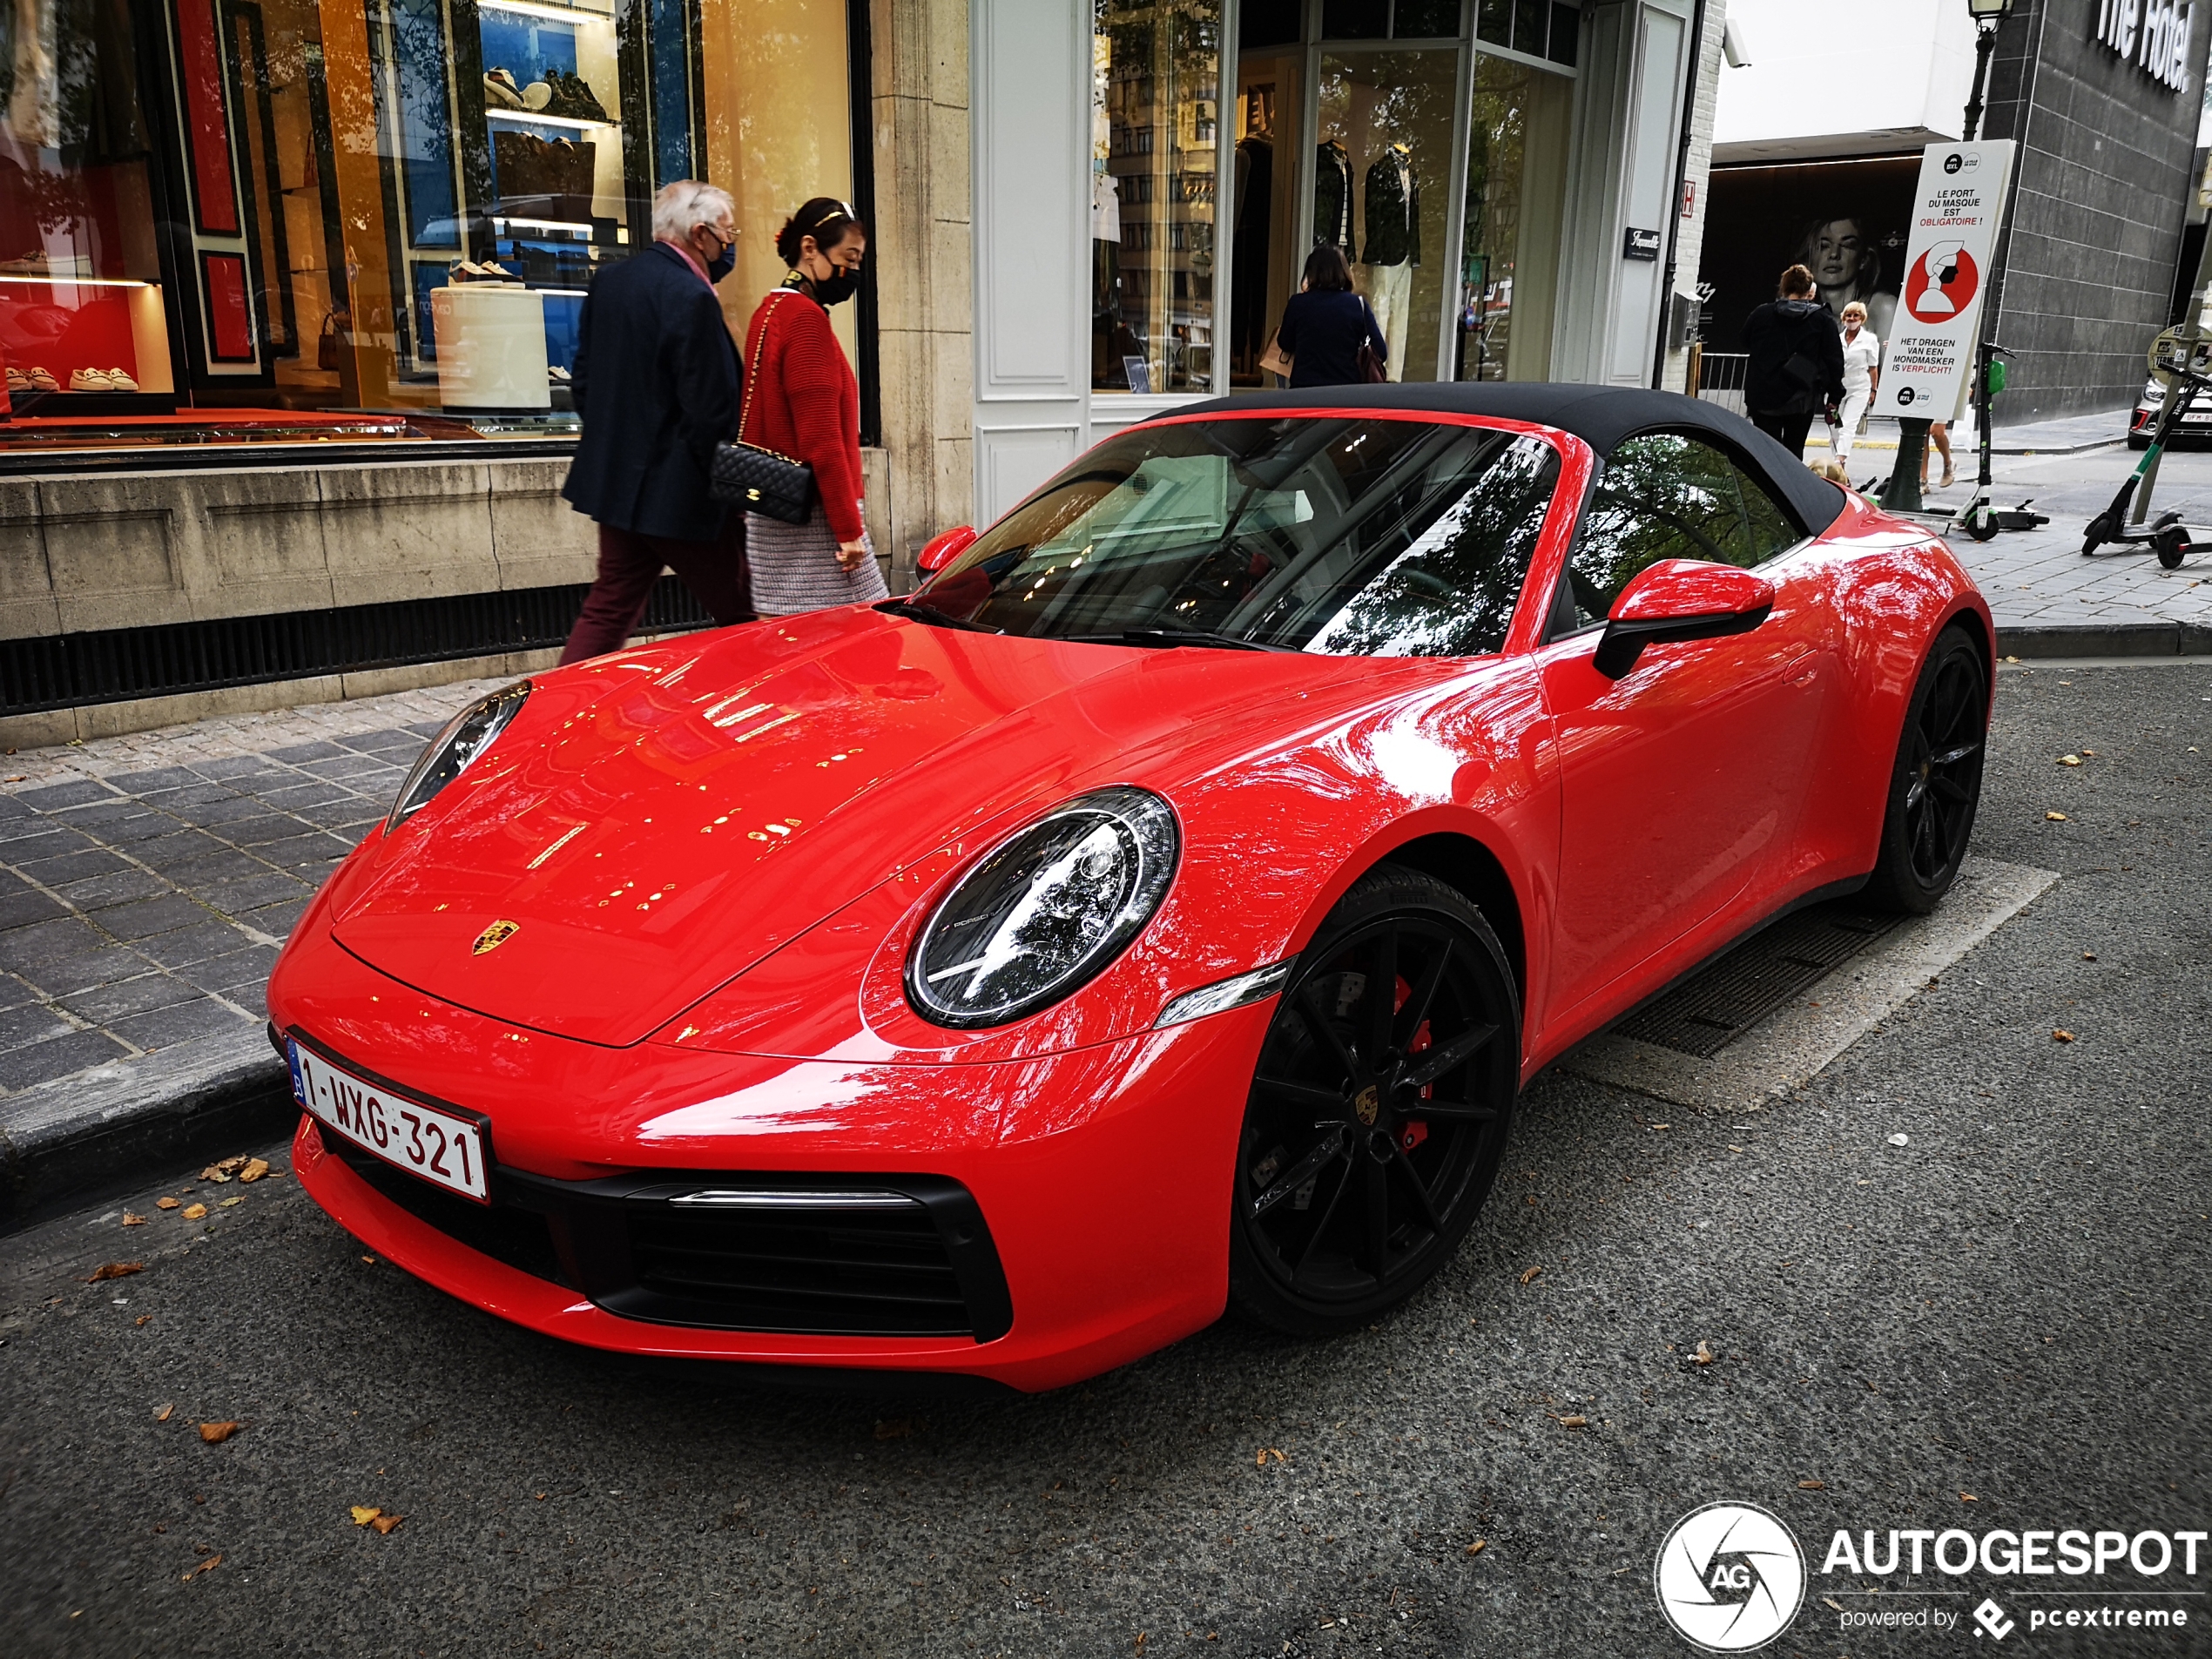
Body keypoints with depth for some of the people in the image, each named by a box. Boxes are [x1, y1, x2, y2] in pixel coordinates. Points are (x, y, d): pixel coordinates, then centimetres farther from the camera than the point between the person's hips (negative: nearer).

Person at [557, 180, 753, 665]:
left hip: (614, 482, 9)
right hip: (678, 492, -8)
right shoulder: (692, 298, -17)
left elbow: (583, 377, 15)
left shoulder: (608, 281, 9)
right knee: (738, 617, 4)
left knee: (609, 610, 13)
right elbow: (710, 411, -19)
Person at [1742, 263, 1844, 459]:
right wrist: (1834, 394, 7)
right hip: (1802, 399, 0)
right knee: (1793, 450, 9)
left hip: (1763, 397, 1)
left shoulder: (1760, 315, 1)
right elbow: (1834, 360, 0)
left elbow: (1746, 348, 14)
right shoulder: (1822, 320, -2)